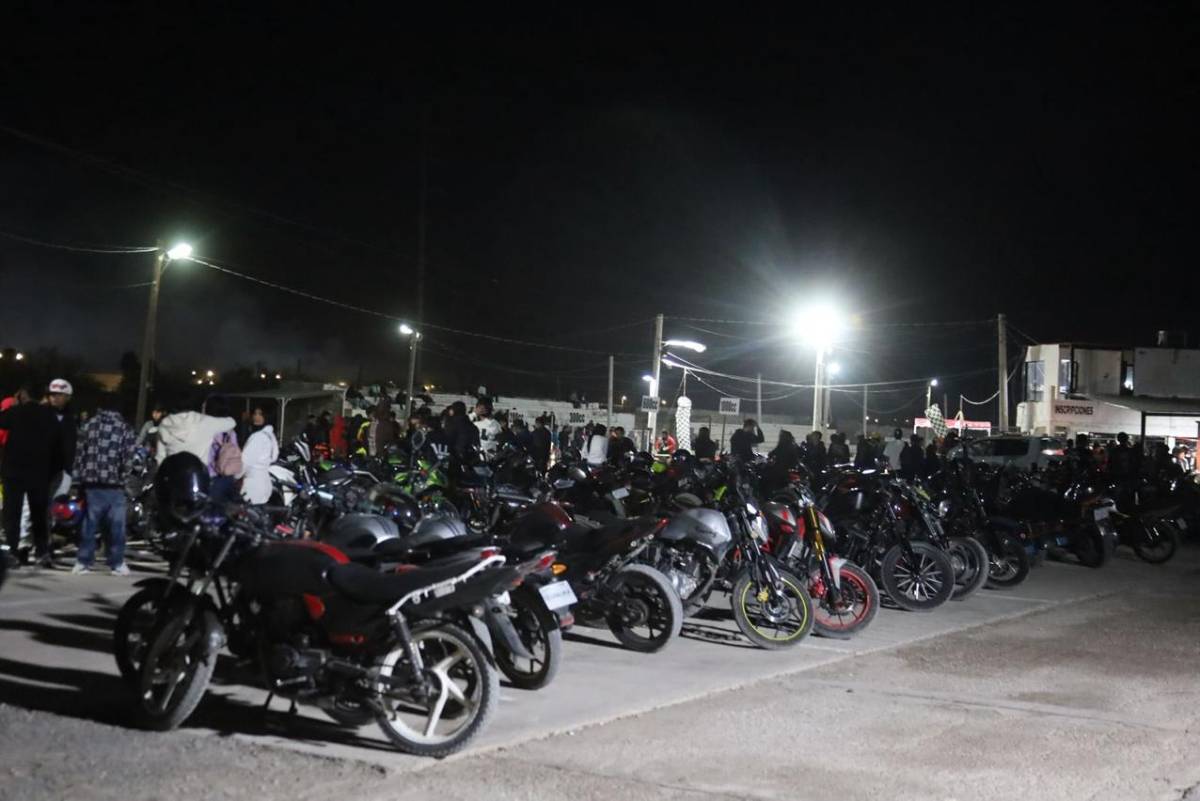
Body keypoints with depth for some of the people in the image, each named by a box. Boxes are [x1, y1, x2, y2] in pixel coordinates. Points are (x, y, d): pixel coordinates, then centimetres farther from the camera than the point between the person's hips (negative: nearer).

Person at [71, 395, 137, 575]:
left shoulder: (90, 425, 7)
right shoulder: (124, 428, -3)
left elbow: (80, 452, 7)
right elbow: (128, 457, -9)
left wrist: (79, 476, 12)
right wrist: (124, 477, 2)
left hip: (91, 482, 3)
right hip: (113, 483, -3)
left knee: (89, 523, 8)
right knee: (116, 525, 4)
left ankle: (83, 562, 7)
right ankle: (117, 563, 5)